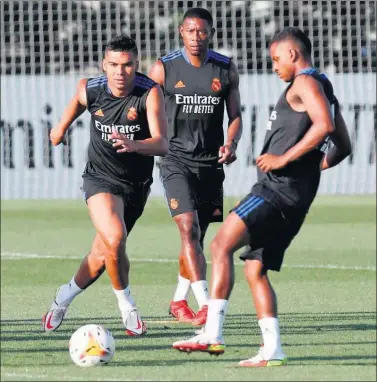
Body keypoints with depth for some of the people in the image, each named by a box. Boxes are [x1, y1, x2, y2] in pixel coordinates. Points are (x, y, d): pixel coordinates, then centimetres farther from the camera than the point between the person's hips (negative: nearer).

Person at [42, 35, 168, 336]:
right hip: (100, 178, -1)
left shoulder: (150, 93, -22)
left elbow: (162, 144, -33)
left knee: (102, 256, 12)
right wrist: (62, 126, 29)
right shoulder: (89, 89, -13)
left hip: (137, 184, 1)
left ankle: (64, 297, 40)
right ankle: (127, 306, -4)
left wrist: (134, 144, -52)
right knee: (114, 239, -27)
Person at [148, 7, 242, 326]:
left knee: (198, 237, 11)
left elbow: (235, 116, 9)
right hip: (177, 160, -3)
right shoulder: (164, 69, -4)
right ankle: (206, 304, -25)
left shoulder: (226, 70, 3)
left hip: (211, 163, 3)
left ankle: (179, 301, 30)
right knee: (188, 229, -19)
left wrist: (231, 144, -10)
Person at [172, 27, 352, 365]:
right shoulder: (324, 89, 24)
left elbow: (324, 124, -24)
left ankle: (212, 334, -26)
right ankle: (272, 351, 7)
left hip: (280, 187, -11)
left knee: (222, 245, -18)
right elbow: (343, 147, 29)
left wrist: (285, 159, -21)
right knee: (255, 269, 12)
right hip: (295, 195, 11)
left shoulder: (305, 83, -6)